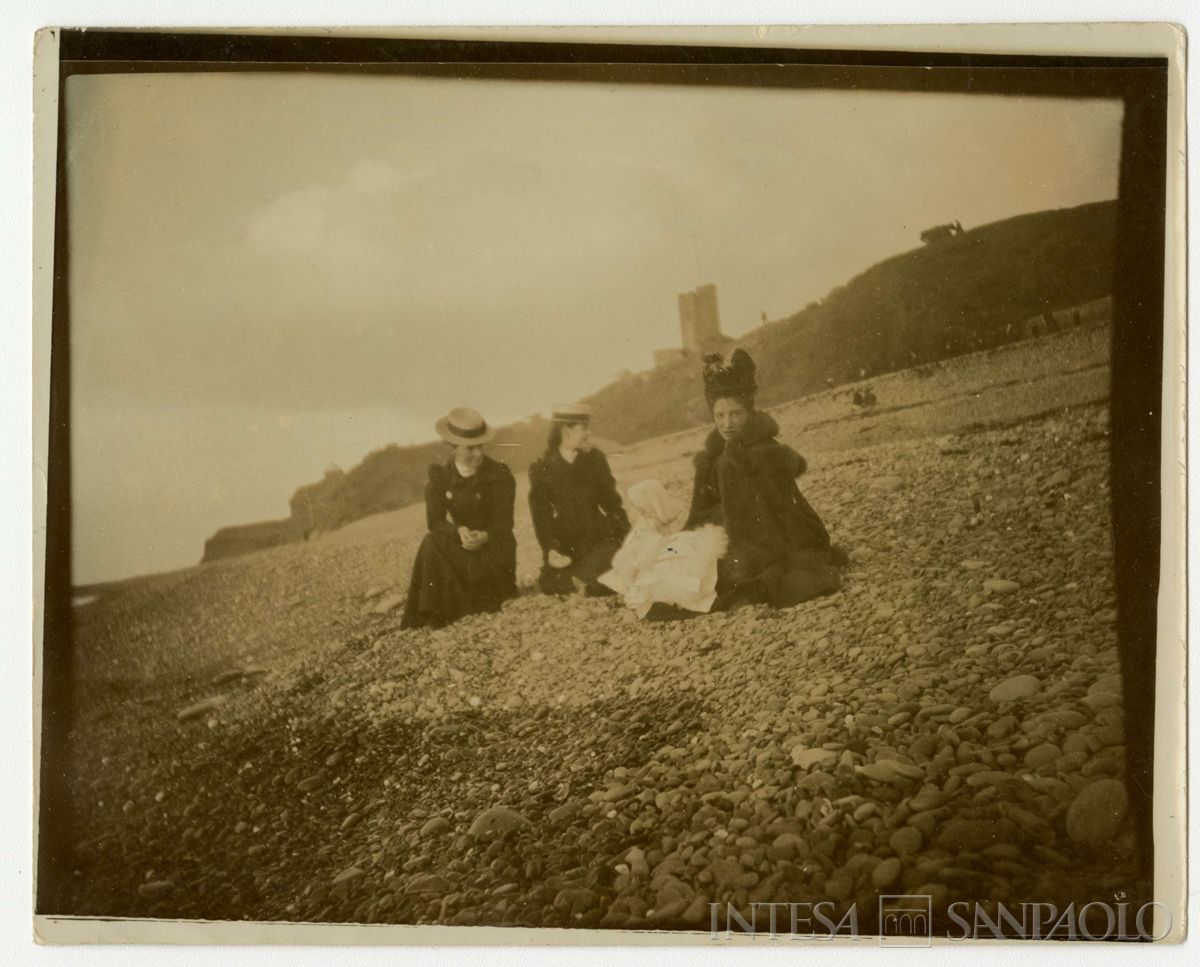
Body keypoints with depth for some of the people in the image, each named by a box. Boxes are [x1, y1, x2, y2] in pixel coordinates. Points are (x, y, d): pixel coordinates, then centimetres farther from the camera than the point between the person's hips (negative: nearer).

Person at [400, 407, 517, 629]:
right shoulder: (439, 476, -2)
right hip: (459, 544, 2)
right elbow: (434, 521, -12)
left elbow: (504, 522, -14)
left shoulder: (499, 474, -9)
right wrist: (459, 531, -35)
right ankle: (434, 617, -24)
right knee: (431, 546, -26)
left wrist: (485, 537, -37)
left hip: (494, 544, -2)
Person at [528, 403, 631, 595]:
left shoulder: (595, 459, 3)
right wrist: (551, 549, -16)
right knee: (549, 583, -19)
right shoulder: (541, 468, -1)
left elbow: (611, 501, 8)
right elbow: (541, 514, -3)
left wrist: (627, 536, -2)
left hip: (599, 537, 1)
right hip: (565, 540, -1)